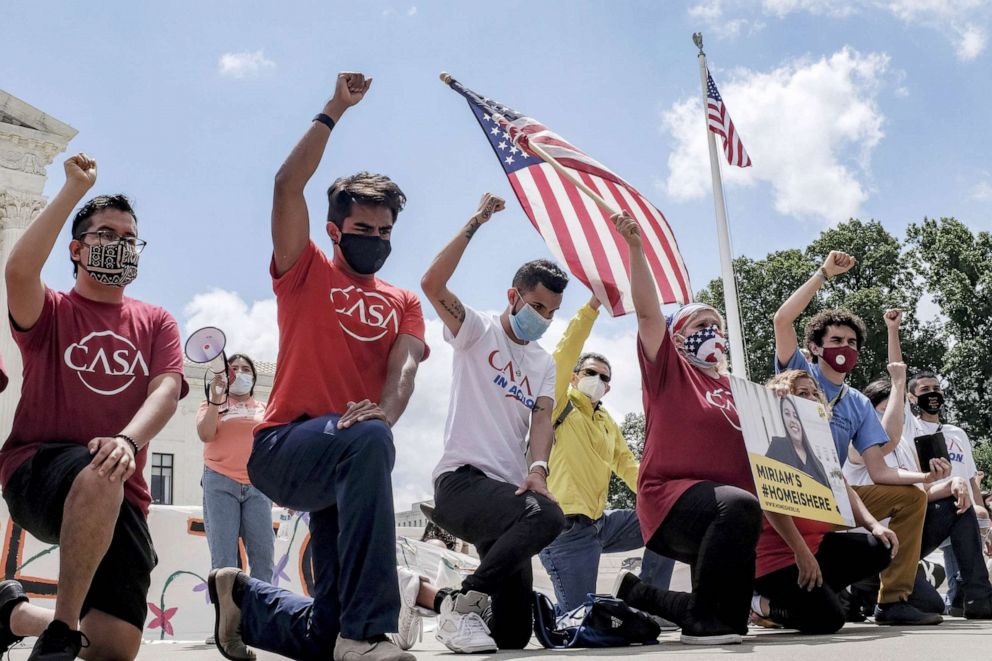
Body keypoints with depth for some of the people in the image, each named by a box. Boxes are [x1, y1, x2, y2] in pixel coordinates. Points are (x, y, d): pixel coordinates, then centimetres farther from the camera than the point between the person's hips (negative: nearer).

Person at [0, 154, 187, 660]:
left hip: (120, 495, 3)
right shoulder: (52, 312, 8)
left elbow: (167, 389, -4)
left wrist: (129, 440, -25)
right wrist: (76, 188, -11)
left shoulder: (156, 323, 14)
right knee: (97, 474, -41)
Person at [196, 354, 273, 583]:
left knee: (263, 556, -6)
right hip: (220, 482, -2)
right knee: (223, 558, -7)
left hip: (257, 486, 2)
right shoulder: (213, 403, 15)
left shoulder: (264, 409, 19)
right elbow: (205, 435, -3)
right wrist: (215, 399, -10)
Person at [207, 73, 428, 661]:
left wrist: (385, 409, -25)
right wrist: (335, 111, 0)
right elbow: (288, 185, -3)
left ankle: (242, 597, 33)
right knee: (368, 441, -41)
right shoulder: (306, 274, 10)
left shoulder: (404, 303, 18)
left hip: (347, 465, 5)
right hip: (285, 445, -4)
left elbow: (405, 363, -3)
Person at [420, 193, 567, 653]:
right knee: (547, 515, -36)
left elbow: (542, 418, 2)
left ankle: (444, 601, 31)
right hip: (462, 480, -6)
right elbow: (432, 283, -14)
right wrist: (475, 223, -12)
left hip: (509, 488, 7)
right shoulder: (477, 331, 4)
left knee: (513, 633, 4)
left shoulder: (544, 364, 19)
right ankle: (464, 602, -19)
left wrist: (537, 469, -18)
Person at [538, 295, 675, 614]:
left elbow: (628, 465, 16)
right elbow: (565, 354, -14)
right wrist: (593, 304, -17)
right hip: (567, 527, -8)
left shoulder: (608, 424, 19)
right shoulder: (561, 407, -3)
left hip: (600, 521, 8)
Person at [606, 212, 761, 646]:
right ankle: (702, 618, -24)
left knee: (732, 617, 7)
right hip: (672, 498, -7)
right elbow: (647, 312, -9)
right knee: (740, 505, -37)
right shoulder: (669, 371, 3)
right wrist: (636, 247, -16)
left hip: (721, 511, 7)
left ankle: (636, 592, 24)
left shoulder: (735, 387, 17)